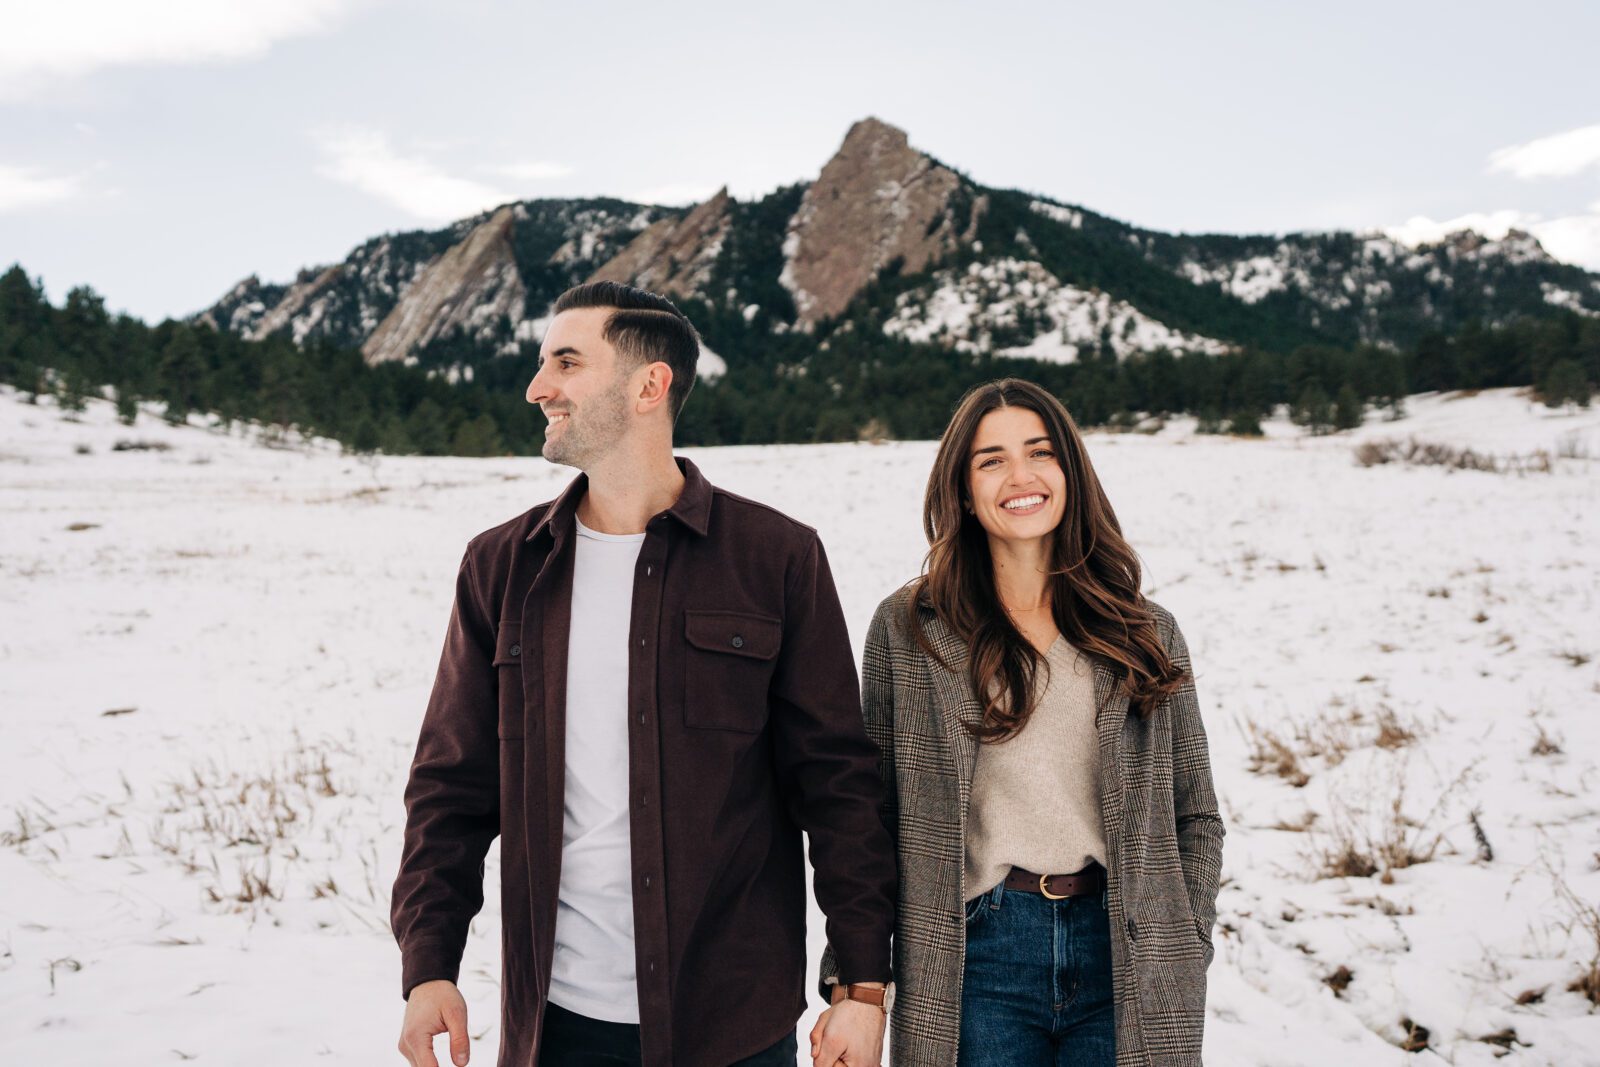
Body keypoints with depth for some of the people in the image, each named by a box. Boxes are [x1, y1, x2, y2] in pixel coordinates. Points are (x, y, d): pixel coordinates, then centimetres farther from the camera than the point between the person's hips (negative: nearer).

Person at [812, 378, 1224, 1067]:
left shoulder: (1147, 634, 6)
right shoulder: (907, 628, 0)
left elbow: (1195, 816, 10)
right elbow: (868, 815, 2)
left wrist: (1183, 957, 1)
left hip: (1123, 959, 2)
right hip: (976, 961, -1)